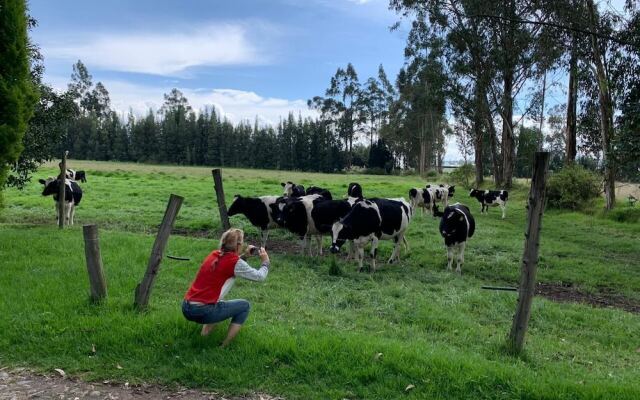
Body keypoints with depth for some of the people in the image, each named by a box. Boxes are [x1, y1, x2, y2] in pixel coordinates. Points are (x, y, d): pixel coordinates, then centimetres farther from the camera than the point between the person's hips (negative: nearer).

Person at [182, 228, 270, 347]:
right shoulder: (236, 263, -9)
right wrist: (265, 262, 19)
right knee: (245, 306, 10)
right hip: (202, 312, -7)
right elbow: (260, 277, 1)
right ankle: (224, 347, 6)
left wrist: (244, 256, 22)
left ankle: (204, 333, 16)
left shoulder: (214, 255, 11)